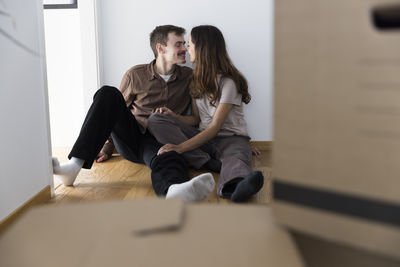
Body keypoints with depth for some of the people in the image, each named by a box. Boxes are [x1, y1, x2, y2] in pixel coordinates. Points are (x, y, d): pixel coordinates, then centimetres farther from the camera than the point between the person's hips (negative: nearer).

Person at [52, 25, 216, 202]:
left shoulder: (189, 77, 13)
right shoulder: (135, 75, 10)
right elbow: (116, 112, 18)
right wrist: (107, 149, 13)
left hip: (159, 141, -1)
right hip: (129, 139, 1)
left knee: (166, 160, -39)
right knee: (107, 94, -24)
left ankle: (174, 191, -76)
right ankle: (75, 165, -32)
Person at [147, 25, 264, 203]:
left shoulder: (228, 82, -11)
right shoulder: (196, 80, 13)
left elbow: (215, 127, -18)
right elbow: (196, 119, 13)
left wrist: (181, 147, -28)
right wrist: (174, 116, -9)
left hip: (231, 138, -6)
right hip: (203, 136, 6)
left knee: (234, 159, -42)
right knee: (155, 120, -13)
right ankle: (207, 162, -28)